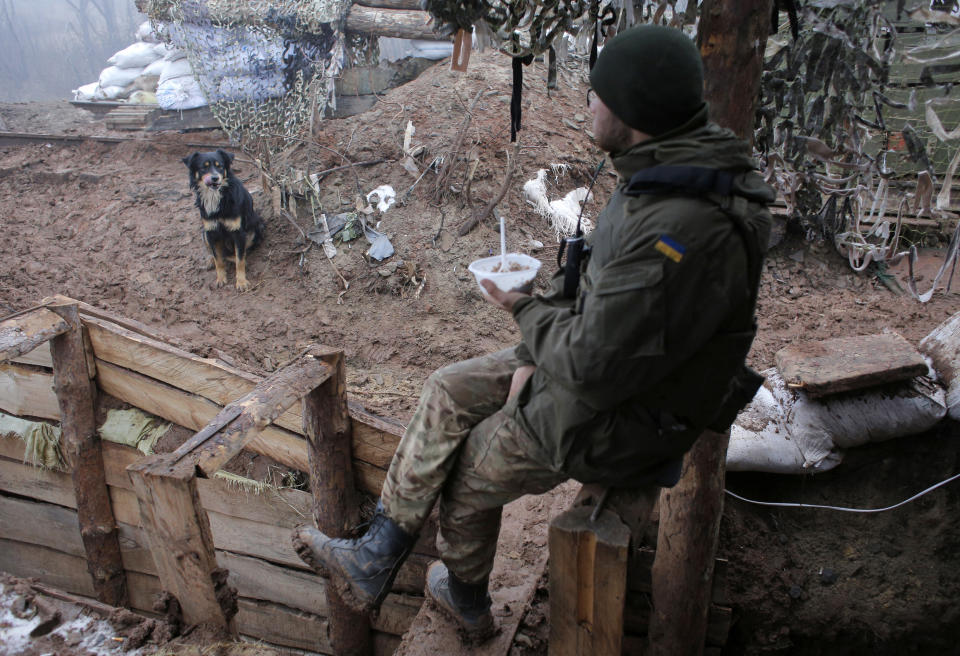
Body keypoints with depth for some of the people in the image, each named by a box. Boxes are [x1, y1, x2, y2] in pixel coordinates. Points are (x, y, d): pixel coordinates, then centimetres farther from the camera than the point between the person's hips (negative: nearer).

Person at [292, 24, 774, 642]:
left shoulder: (678, 230, -36)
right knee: (449, 389, 8)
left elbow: (595, 366, -32)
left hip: (617, 417, -9)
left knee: (470, 472, 10)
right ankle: (376, 560, 21)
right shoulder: (663, 172, -2)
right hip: (596, 358, 9)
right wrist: (534, 356, 2)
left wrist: (528, 312, -13)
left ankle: (467, 602, 43)